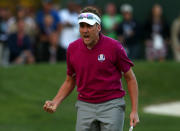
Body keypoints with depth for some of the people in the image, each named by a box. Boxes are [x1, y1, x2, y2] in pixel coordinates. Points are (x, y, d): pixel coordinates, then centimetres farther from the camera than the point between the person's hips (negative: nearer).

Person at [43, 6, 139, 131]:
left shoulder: (114, 47, -9)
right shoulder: (72, 49, 2)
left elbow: (130, 78, -1)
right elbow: (70, 81, 16)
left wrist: (134, 111, -8)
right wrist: (55, 102, 1)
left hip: (112, 106, -3)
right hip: (85, 106, 4)